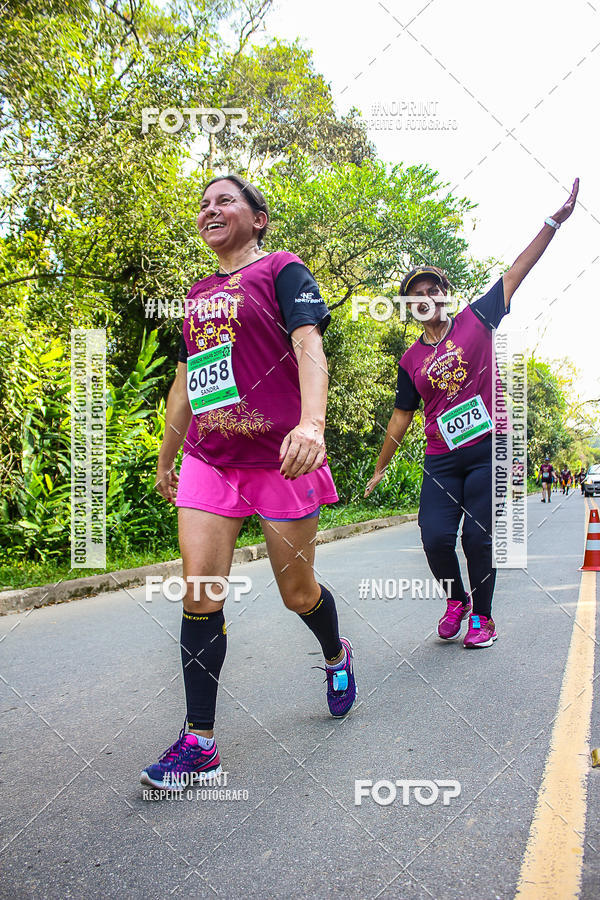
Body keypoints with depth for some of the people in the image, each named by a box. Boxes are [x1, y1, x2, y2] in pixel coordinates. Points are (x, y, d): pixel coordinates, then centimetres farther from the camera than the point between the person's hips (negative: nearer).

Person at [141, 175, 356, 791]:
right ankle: (200, 741, 6)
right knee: (199, 595, -4)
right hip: (208, 461, 5)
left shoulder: (281, 269, 1)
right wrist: (165, 459, 26)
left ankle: (337, 657, 40)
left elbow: (309, 347, -15)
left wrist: (312, 423, -32)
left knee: (297, 593, 6)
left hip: (280, 460, -5)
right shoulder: (198, 295, 18)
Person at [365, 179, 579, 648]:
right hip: (442, 459, 2)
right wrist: (380, 468, 19)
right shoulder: (411, 361, 10)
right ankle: (456, 600, 21)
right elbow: (401, 417, 16)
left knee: (478, 538, -4)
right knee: (436, 536, -9)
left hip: (490, 448, -2)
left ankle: (482, 615, 18)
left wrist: (554, 221, -2)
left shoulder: (476, 320, 5)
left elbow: (517, 272, 3)